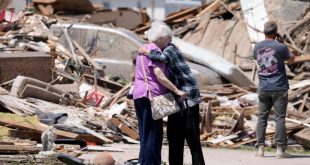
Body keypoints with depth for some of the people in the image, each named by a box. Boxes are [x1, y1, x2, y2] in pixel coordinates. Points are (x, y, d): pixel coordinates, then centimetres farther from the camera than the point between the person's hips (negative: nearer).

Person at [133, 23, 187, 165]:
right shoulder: (155, 51, -11)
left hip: (139, 95, 10)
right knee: (154, 134, -7)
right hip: (151, 95, -10)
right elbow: (159, 76, -20)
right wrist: (177, 91, -20)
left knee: (145, 134, 11)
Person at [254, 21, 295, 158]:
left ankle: (260, 148, 6)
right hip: (279, 88, -4)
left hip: (263, 89, 4)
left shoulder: (257, 47, 3)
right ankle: (280, 149, -3)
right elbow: (291, 59, 6)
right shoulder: (280, 47, -10)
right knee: (280, 119, -1)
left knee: (262, 118, 9)